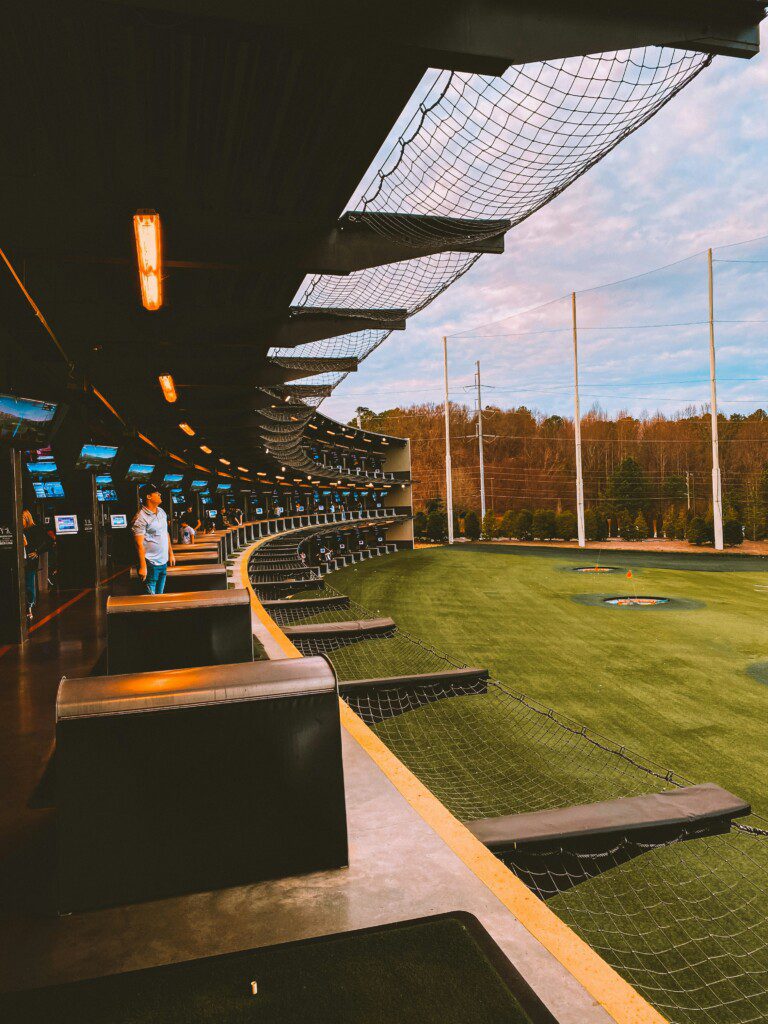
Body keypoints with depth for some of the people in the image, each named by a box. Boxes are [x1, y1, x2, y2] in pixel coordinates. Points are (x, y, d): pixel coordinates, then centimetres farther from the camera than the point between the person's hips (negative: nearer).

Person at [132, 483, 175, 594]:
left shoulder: (162, 512, 10)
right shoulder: (141, 518, -16)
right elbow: (139, 544, -18)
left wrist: (171, 554, 18)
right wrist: (142, 567, -21)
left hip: (163, 562, 8)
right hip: (151, 564, -8)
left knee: (160, 595, 16)